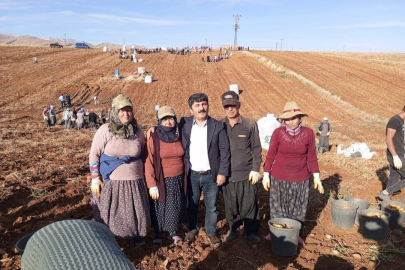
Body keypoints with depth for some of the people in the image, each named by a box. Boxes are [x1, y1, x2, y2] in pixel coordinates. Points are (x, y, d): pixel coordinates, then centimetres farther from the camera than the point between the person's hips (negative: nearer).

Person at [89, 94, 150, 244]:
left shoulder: (137, 131, 1)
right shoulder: (105, 130, -9)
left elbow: (143, 154, 14)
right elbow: (94, 155, -4)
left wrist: (142, 174, 17)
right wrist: (95, 178, -7)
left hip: (134, 182, 3)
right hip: (110, 182, -2)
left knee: (136, 213, 13)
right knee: (109, 215, 10)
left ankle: (138, 237, 38)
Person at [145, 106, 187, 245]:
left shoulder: (180, 137, 0)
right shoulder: (154, 139, -12)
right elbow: (149, 163, -11)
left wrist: (185, 179, 11)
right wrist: (152, 185, -14)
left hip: (178, 180, 3)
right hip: (162, 181, -3)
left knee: (176, 207, 14)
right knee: (159, 208, 12)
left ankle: (173, 232, 36)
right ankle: (158, 234, 33)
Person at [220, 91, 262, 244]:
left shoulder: (250, 125, -3)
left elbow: (256, 149, 0)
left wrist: (256, 169, -4)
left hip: (246, 173, -1)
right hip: (226, 174, 1)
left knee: (249, 204, 7)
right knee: (230, 204, 12)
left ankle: (251, 231, 26)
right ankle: (233, 229, 33)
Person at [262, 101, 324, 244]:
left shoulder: (308, 133, -8)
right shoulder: (278, 133, -11)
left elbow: (312, 157, 0)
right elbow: (270, 155, -5)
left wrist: (316, 176, 2)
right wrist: (266, 175, -4)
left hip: (300, 179, 1)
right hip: (279, 178, -1)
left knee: (298, 208, 14)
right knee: (278, 206, 11)